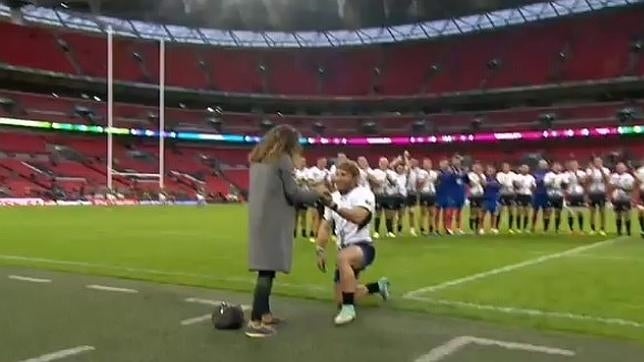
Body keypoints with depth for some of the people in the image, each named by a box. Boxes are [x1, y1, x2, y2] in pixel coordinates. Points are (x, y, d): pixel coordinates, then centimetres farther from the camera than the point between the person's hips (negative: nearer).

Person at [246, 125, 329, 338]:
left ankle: (264, 314, 22)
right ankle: (255, 322, -10)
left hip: (259, 220, 8)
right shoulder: (283, 159, -7)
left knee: (266, 267, 14)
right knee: (268, 269, -9)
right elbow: (292, 193, -8)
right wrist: (316, 193, 5)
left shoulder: (258, 159, 16)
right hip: (274, 221, -8)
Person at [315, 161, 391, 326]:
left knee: (343, 257, -41)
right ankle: (379, 286, 36)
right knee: (340, 300, 12)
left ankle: (349, 308, -29)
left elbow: (358, 217, -37)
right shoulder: (334, 197, 7)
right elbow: (325, 226, 6)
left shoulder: (364, 194, -15)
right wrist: (320, 251, -6)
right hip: (346, 251, 8)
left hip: (363, 247, -8)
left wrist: (334, 206, -49)